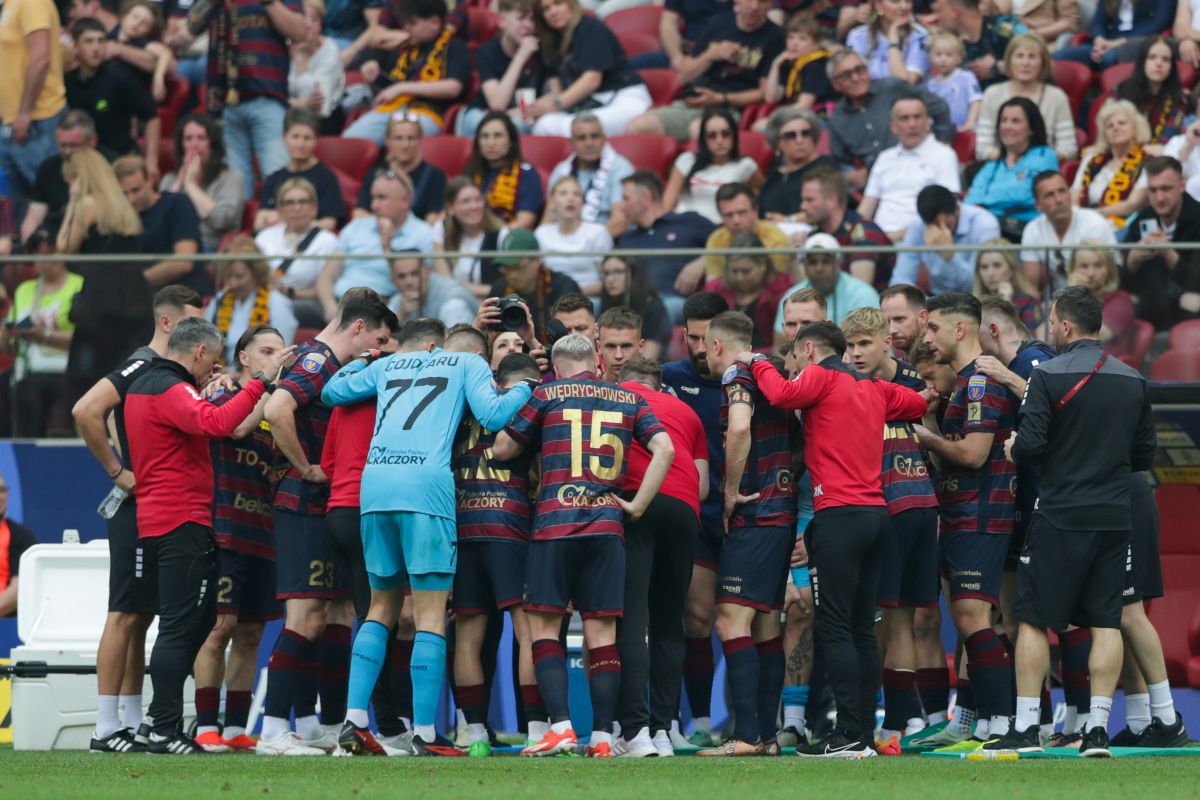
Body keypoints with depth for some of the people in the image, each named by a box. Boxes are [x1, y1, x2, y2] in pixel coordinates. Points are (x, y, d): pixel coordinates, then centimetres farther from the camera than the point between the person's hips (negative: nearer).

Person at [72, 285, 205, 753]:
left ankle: (132, 724, 14)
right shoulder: (142, 368, -13)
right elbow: (85, 411, -25)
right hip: (137, 509, -9)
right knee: (125, 614, -8)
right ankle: (107, 729, -7)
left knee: (140, 617, 10)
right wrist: (119, 472, -20)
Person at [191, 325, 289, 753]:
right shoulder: (222, 398, 0)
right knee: (220, 626, -9)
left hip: (263, 537, 7)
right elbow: (237, 427, -21)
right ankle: (206, 727, -7)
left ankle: (236, 729, 11)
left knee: (250, 634, 7)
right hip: (226, 535, -7)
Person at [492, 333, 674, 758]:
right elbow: (664, 449, 1)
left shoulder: (547, 394, 5)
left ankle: (561, 726, -11)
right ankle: (602, 736, -1)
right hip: (607, 523, 2)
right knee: (602, 632, 3)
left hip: (555, 523, -2)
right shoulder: (628, 399, 12)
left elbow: (502, 449, 11)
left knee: (543, 625, 3)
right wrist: (637, 505, 4)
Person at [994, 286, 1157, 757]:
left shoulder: (1050, 376, -9)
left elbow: (1029, 443, -15)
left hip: (1061, 515, -5)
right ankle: (1098, 727, 0)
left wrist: (1014, 448, 7)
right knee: (1106, 622, 6)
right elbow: (1145, 454, 12)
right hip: (1115, 515, 5)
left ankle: (1025, 727, 0)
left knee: (1034, 620, 2)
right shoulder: (1133, 381, 8)